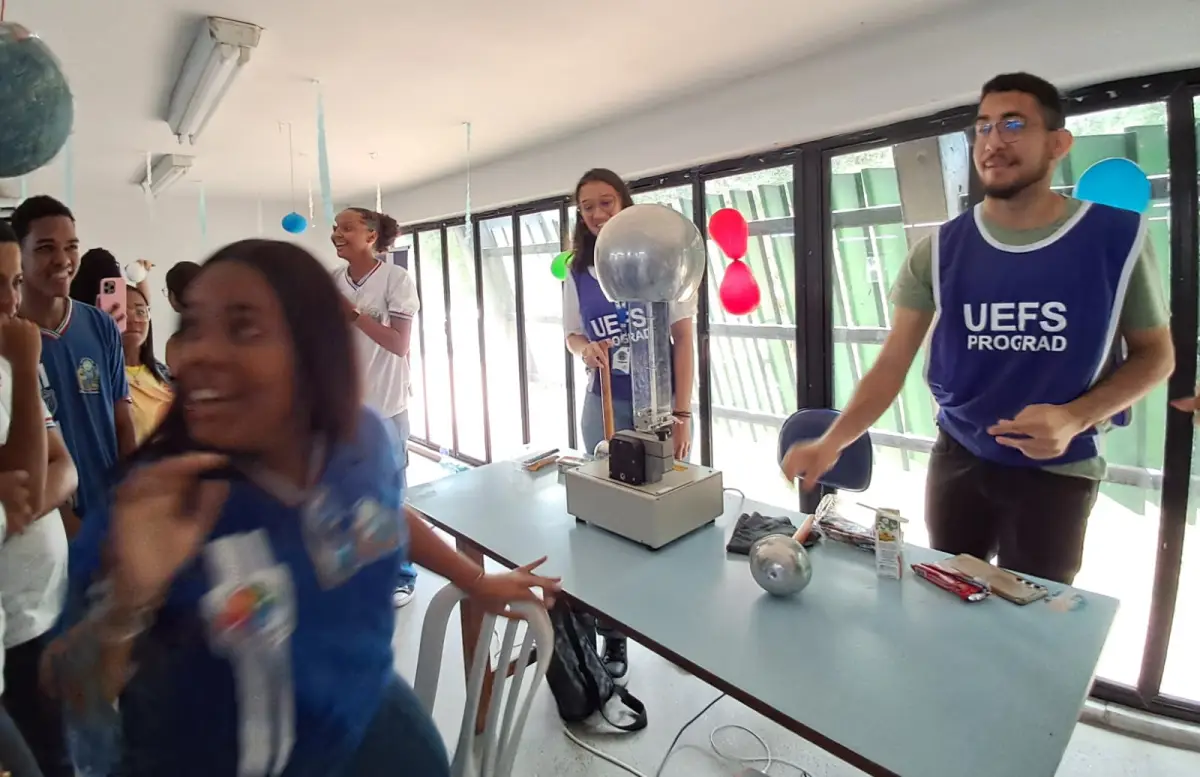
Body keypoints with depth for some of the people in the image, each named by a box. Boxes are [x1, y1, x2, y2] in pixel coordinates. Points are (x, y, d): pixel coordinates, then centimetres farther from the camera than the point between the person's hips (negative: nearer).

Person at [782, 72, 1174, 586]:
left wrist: (1075, 418, -19)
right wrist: (831, 443, -25)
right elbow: (892, 364, -10)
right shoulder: (939, 252, -8)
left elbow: (1155, 354, 0)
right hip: (958, 461, 1)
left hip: (1057, 471, -1)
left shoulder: (1117, 237, -10)